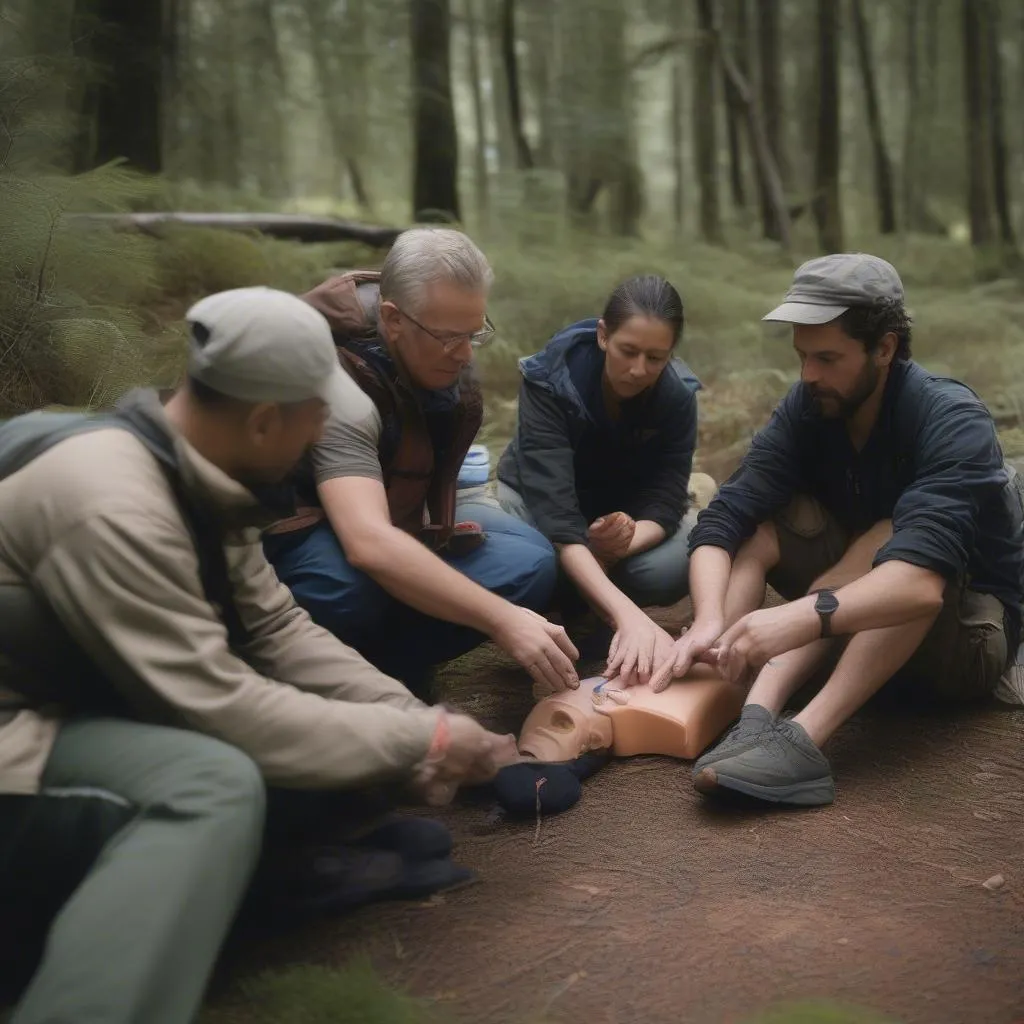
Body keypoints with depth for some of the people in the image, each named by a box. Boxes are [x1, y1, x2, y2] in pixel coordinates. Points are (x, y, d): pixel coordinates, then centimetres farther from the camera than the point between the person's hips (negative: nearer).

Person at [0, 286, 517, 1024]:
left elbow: (276, 629, 2)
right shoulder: (109, 504, -30)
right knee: (216, 782, -35)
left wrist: (409, 718, -10)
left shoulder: (196, 477, -1)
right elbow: (219, 706, -31)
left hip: (77, 703, 9)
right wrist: (421, 740, -23)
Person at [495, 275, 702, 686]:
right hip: (538, 500, -2)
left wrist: (627, 538, -48)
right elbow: (555, 515, -44)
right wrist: (628, 615, -57)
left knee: (671, 567, -30)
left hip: (626, 515, 2)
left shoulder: (677, 395, -22)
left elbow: (665, 500, -22)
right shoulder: (549, 380, -33)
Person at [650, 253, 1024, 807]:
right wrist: (708, 623, -40)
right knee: (760, 518, -16)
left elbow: (922, 579, -42)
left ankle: (802, 738, -45)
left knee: (891, 541, -33)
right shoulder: (806, 408, -10)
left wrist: (801, 617, -57)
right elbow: (721, 522, -21)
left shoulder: (952, 421, -25)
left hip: (970, 631, -5)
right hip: (860, 620, 5)